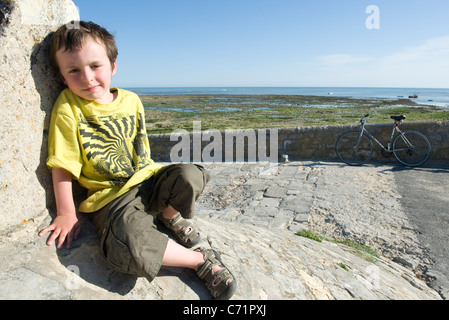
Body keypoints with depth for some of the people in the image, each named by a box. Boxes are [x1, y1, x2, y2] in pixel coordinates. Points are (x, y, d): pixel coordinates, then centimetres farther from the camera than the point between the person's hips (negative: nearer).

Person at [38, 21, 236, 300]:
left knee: (190, 176, -27)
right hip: (112, 195, -3)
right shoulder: (68, 108, -7)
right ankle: (200, 260, -11)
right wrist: (66, 214, -2)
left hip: (148, 179, 4)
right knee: (128, 247, -33)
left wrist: (151, 177, 12)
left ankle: (169, 214, 7)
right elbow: (62, 165, -4)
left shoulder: (131, 100, 4)